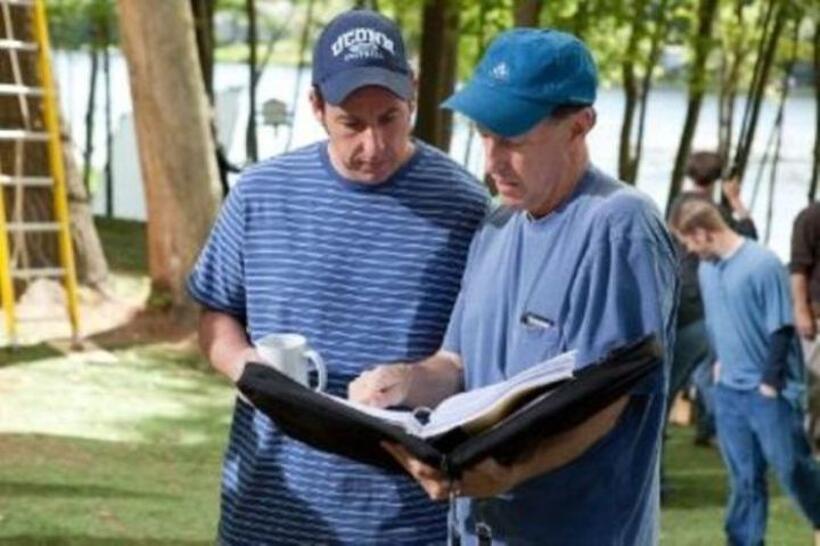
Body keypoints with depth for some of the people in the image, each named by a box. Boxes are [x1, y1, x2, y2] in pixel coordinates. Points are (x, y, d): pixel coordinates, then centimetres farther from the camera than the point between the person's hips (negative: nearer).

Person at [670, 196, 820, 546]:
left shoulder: (764, 264, -17)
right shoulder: (706, 269, 5)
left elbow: (781, 328, -15)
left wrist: (770, 382, -15)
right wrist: (722, 362, 11)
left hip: (769, 391, -6)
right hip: (729, 390, 6)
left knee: (791, 467, 3)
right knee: (744, 477, 11)